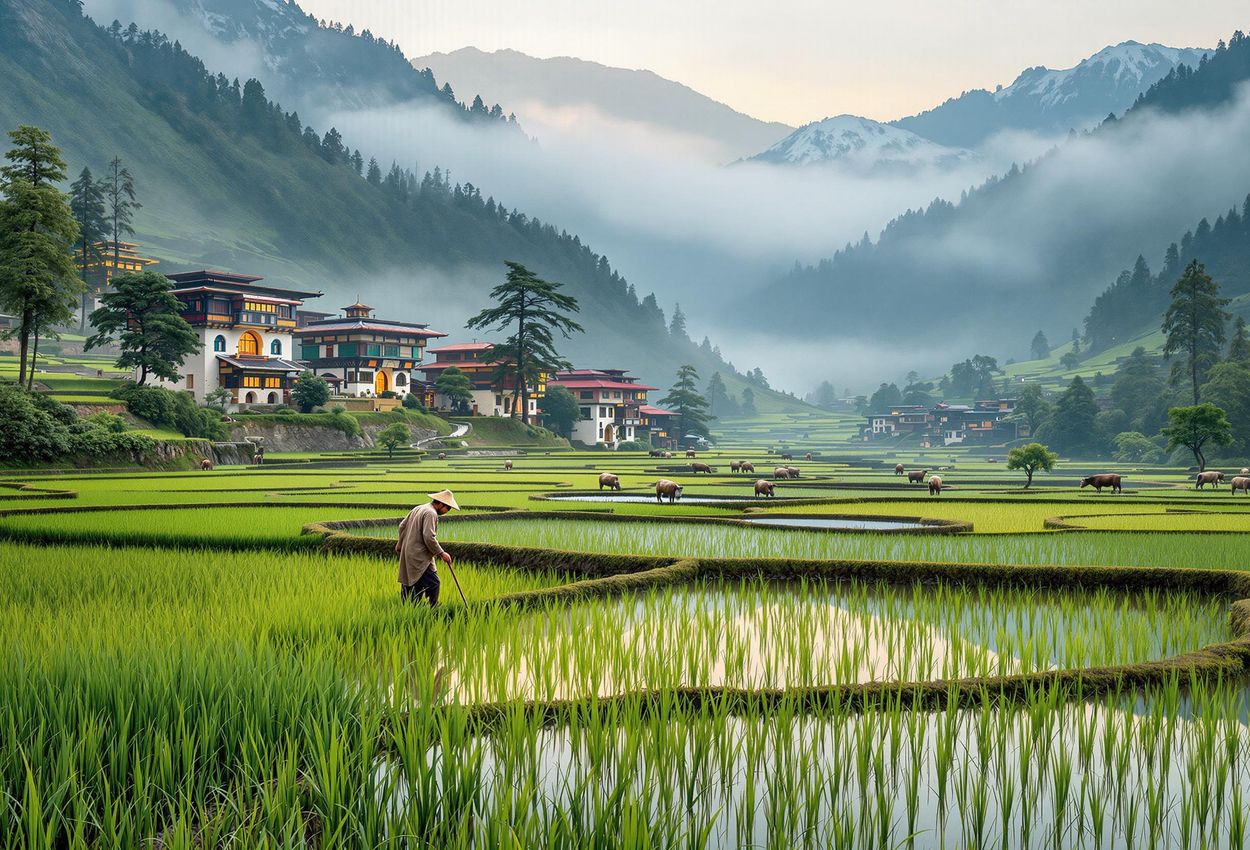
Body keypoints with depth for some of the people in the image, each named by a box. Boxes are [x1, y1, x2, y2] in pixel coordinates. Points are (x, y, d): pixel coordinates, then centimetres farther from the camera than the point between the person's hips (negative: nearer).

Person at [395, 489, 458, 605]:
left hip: (408, 554, 10)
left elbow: (402, 526, 23)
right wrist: (441, 553, -14)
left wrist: (400, 544, 34)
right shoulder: (431, 513, -14)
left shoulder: (418, 508, 16)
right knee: (433, 583, -11)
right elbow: (429, 537, -22)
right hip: (420, 557, -10)